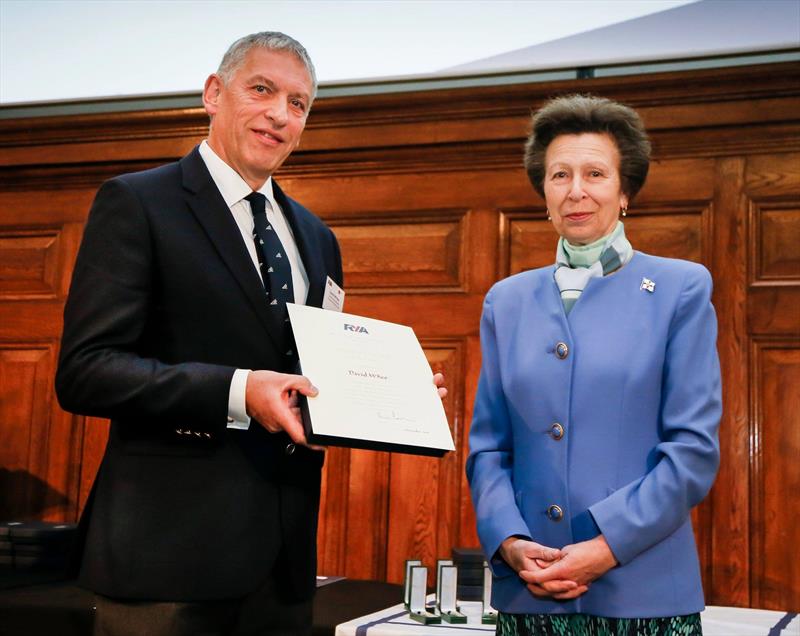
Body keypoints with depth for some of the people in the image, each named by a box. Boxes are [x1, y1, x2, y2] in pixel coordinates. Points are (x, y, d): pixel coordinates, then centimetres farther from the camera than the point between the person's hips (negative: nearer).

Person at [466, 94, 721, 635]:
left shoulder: (682, 288, -1)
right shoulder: (507, 301, 9)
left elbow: (694, 448, -6)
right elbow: (487, 446, 8)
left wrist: (608, 546, -14)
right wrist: (510, 542, -8)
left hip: (642, 592, -2)